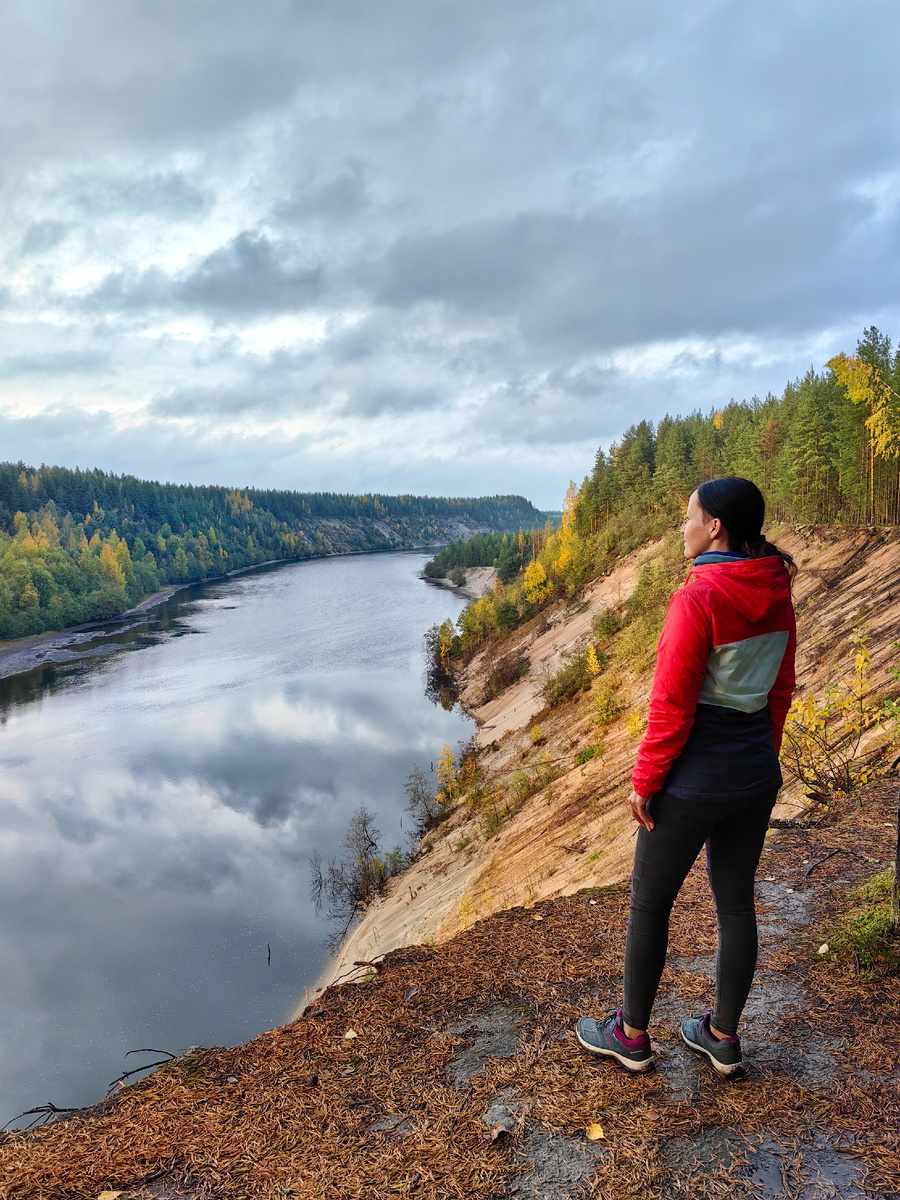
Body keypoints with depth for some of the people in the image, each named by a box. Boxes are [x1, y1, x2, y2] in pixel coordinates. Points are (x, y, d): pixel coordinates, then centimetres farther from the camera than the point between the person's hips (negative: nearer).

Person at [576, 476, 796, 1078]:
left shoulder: (698, 596, -23)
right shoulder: (777, 595, 1)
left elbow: (672, 705, -21)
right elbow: (781, 691, 10)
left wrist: (644, 781, -12)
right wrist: (764, 757, 20)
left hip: (695, 779, -7)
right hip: (757, 775, 8)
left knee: (649, 903, 12)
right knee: (737, 902, 19)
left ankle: (632, 1035, 29)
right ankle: (723, 1037, 36)